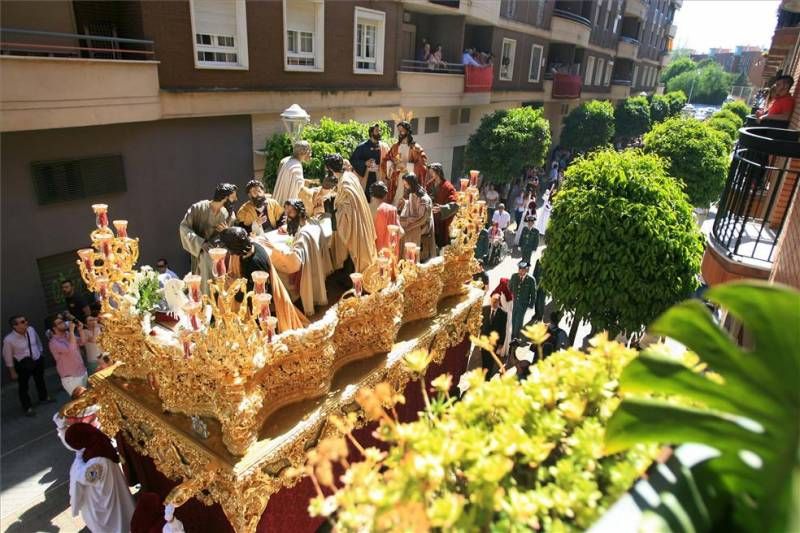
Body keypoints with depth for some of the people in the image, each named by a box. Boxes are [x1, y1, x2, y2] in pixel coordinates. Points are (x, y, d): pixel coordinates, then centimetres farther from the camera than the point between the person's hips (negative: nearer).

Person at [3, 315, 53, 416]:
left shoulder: (31, 329, -15)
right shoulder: (9, 340, -26)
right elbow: (8, 357, -14)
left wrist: (41, 353, 15)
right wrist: (13, 372, -7)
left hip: (38, 360, 4)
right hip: (23, 364, -4)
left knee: (40, 380, 27)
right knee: (23, 386, 16)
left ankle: (44, 398, 53)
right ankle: (27, 407, 37)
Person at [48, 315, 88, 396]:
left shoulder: (68, 334, 5)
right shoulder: (54, 343, -18)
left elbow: (82, 342, 10)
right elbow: (71, 350, -32)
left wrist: (80, 330, -7)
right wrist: (72, 331, -27)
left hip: (83, 373, 7)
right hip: (71, 378, -7)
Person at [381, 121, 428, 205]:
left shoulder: (416, 148, -2)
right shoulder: (395, 147, 13)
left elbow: (423, 165, -10)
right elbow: (384, 161, 13)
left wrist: (406, 165, -14)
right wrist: (391, 164, -8)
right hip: (396, 182, 4)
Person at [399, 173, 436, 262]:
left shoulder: (423, 199, -16)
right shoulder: (408, 196, 7)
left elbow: (422, 219, -18)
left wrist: (403, 220, -18)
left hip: (419, 237, -7)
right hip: (408, 235, 7)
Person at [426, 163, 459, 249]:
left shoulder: (448, 187, -12)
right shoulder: (430, 185, 10)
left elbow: (454, 205, -21)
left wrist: (441, 208, -35)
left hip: (442, 223, -6)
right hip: (430, 220, 6)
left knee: (440, 244, -3)